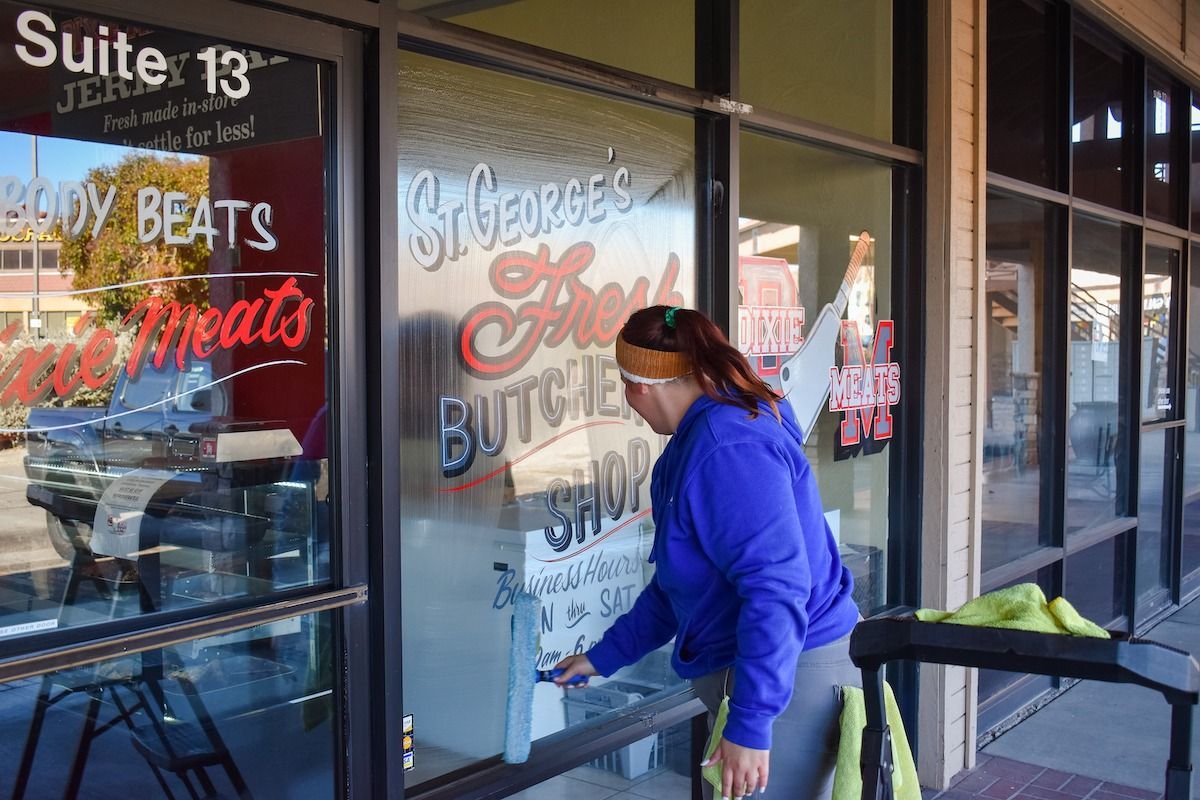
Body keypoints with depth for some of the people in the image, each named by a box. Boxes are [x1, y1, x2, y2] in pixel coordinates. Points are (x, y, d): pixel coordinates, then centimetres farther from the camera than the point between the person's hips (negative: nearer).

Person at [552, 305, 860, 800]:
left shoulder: (727, 448, -24)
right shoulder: (697, 440, 10)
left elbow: (777, 589, -29)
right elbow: (675, 585, 19)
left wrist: (749, 724, -27)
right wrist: (605, 656, 22)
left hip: (789, 679, -10)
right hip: (749, 673, 10)